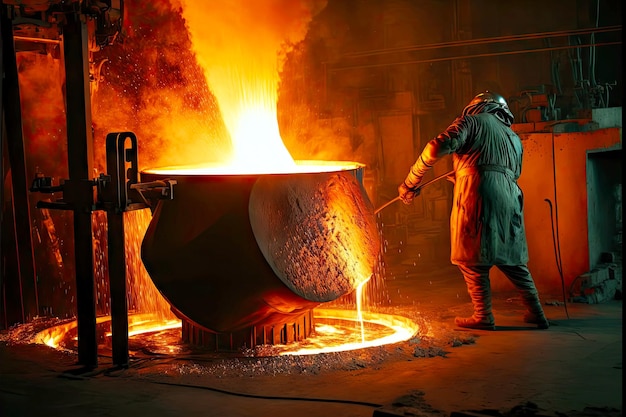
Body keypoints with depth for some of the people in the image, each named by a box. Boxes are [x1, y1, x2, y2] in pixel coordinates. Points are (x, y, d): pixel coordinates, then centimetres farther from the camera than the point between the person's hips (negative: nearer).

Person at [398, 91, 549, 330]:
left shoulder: (472, 122, 7)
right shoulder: (513, 137, 27)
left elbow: (438, 147, -9)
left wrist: (412, 180, -3)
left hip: (477, 198, -6)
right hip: (509, 201, 7)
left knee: (473, 260, 4)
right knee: (513, 261, 16)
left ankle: (484, 317, 8)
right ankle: (536, 313, 20)